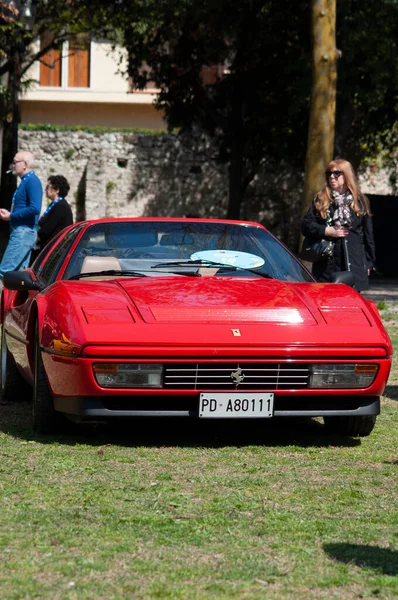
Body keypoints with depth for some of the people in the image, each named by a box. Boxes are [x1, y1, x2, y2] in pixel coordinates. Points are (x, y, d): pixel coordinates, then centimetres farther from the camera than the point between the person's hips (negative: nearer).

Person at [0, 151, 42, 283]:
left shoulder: (32, 181, -12)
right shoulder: (25, 182, 19)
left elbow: (35, 208, -24)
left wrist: (11, 216, -16)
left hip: (23, 232, -11)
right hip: (21, 232, 11)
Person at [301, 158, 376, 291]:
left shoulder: (360, 201, 9)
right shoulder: (320, 200, 9)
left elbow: (368, 235, 11)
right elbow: (306, 226, 4)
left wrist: (369, 263, 8)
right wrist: (328, 231, -11)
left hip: (353, 265, 0)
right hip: (326, 264, 0)